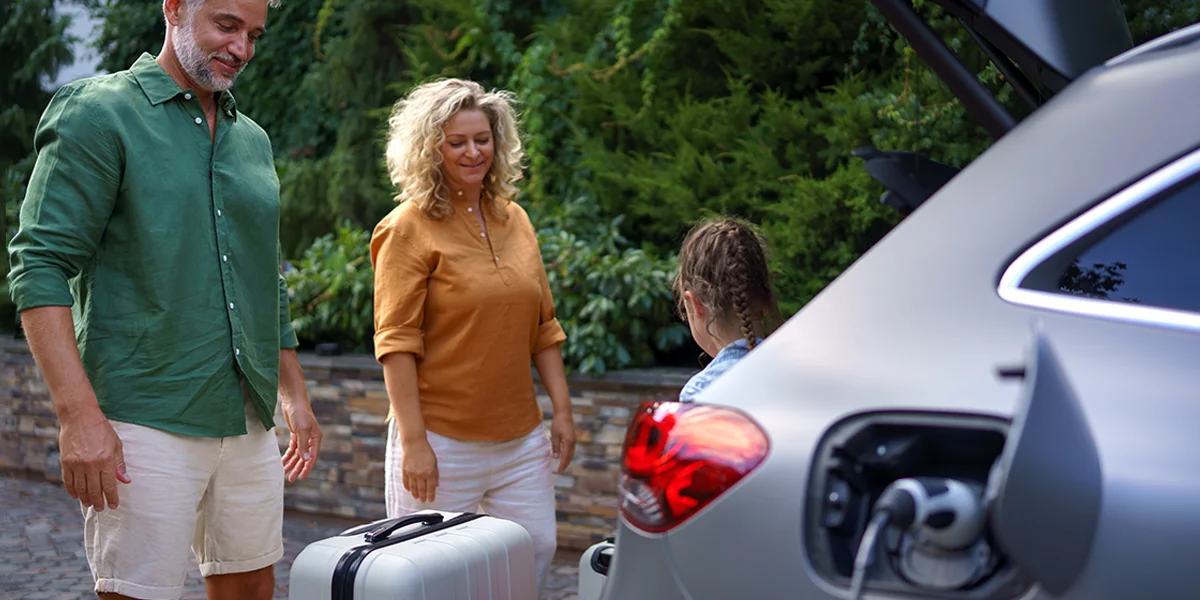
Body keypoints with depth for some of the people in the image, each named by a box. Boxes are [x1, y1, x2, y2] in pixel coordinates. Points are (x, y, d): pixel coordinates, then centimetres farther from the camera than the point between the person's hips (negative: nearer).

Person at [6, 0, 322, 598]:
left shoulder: (252, 140, 17)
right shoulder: (99, 114, -4)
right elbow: (39, 266, -12)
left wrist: (295, 397, 22)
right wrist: (79, 415, -21)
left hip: (249, 423, 7)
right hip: (148, 424, -7)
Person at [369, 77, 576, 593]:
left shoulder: (514, 219, 11)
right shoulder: (410, 228, -7)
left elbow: (543, 326, 15)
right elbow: (396, 341, -12)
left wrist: (562, 408, 9)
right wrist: (413, 440, -17)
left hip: (520, 437, 6)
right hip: (442, 439, -6)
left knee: (537, 551, 5)